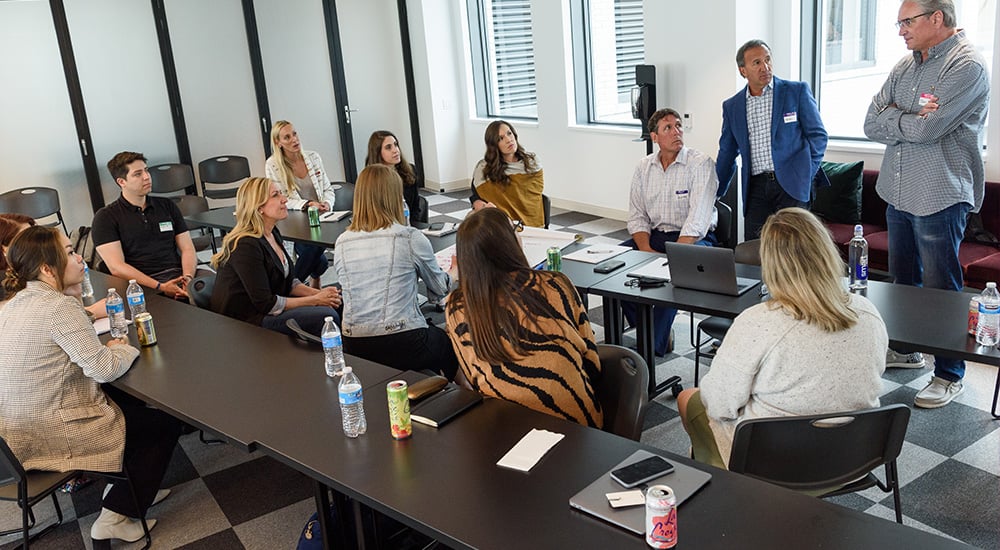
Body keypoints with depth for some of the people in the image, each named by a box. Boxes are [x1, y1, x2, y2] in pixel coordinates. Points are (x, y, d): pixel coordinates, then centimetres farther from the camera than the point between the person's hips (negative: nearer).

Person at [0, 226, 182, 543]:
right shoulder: (59, 306, -24)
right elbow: (103, 369, -24)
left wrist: (107, 349, 3)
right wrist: (124, 349, -2)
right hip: (52, 437, -9)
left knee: (132, 403, 25)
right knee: (165, 426, 5)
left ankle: (132, 489, 31)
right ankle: (116, 515, 10)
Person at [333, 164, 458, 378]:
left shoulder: (341, 244, 1)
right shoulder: (410, 238, -10)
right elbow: (440, 289, 4)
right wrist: (454, 272, 28)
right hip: (402, 346, -4)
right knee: (448, 343, 29)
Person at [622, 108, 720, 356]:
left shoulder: (701, 164, -10)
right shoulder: (644, 167, 7)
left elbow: (698, 220, -18)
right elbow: (637, 216, 5)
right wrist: (647, 251, -13)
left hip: (694, 238, -5)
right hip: (653, 235, 6)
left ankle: (654, 346, -23)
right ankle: (652, 332, -7)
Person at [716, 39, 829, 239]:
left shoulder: (797, 91, 4)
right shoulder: (732, 106, 12)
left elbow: (818, 135, 7)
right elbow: (727, 154, 20)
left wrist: (807, 173, -3)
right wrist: (713, 195, 21)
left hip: (791, 184, -2)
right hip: (756, 187, 3)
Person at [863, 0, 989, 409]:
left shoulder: (967, 66, -14)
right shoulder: (905, 67, 11)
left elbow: (926, 130, -24)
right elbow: (871, 124, 2)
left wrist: (892, 119, -6)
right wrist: (910, 119, -14)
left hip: (939, 197, -8)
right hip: (898, 192, 8)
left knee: (941, 289, 0)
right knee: (903, 278, 19)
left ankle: (950, 375, 13)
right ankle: (906, 349, 36)